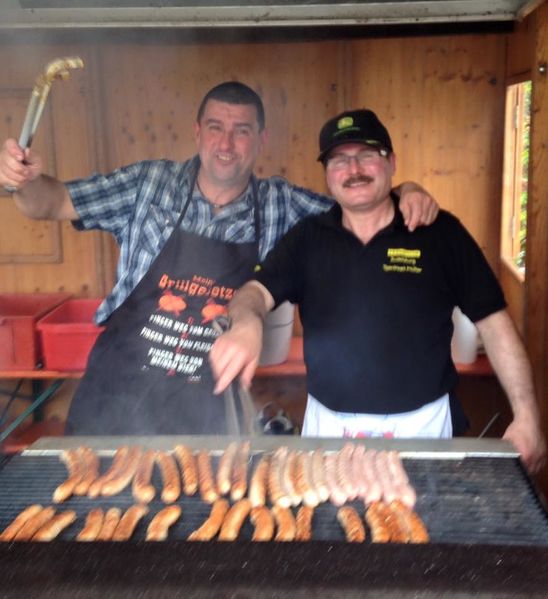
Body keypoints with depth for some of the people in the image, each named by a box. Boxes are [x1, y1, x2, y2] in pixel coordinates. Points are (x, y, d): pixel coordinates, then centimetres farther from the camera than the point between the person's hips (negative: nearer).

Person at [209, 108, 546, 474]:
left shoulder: (440, 231, -5)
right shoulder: (308, 237, 2)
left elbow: (494, 322, -5)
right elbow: (258, 290, -10)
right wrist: (246, 324, -34)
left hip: (420, 425, -2)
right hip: (327, 424, 2)